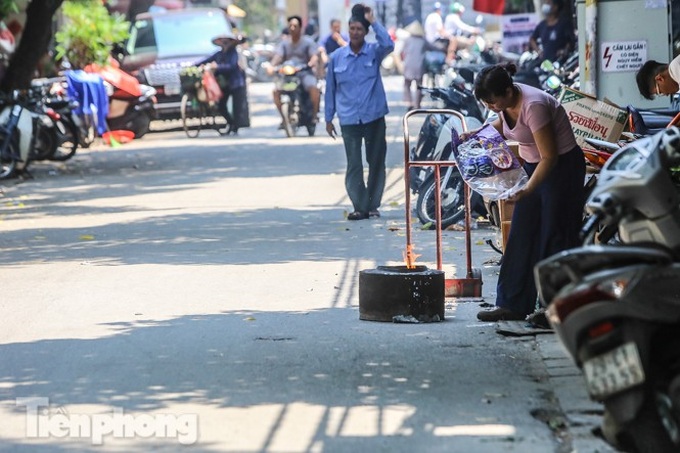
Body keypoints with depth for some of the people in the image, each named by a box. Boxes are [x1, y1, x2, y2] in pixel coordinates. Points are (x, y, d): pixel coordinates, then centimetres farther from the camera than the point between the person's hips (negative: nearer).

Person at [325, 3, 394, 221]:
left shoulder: (374, 52, 1)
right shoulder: (336, 57, 4)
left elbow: (388, 45, -23)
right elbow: (330, 89, 9)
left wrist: (373, 21, -20)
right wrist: (328, 119, 9)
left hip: (374, 117, 0)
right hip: (349, 119, 0)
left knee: (376, 162, 5)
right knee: (354, 165, -3)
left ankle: (373, 205, 16)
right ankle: (360, 206, 1)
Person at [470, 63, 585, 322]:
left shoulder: (532, 106, -29)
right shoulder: (507, 100, -5)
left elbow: (550, 157, -28)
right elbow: (503, 125, 19)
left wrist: (527, 190, -35)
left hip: (562, 168, -9)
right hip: (533, 167, 9)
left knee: (555, 239, -6)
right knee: (521, 237, 7)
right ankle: (513, 305, 10)